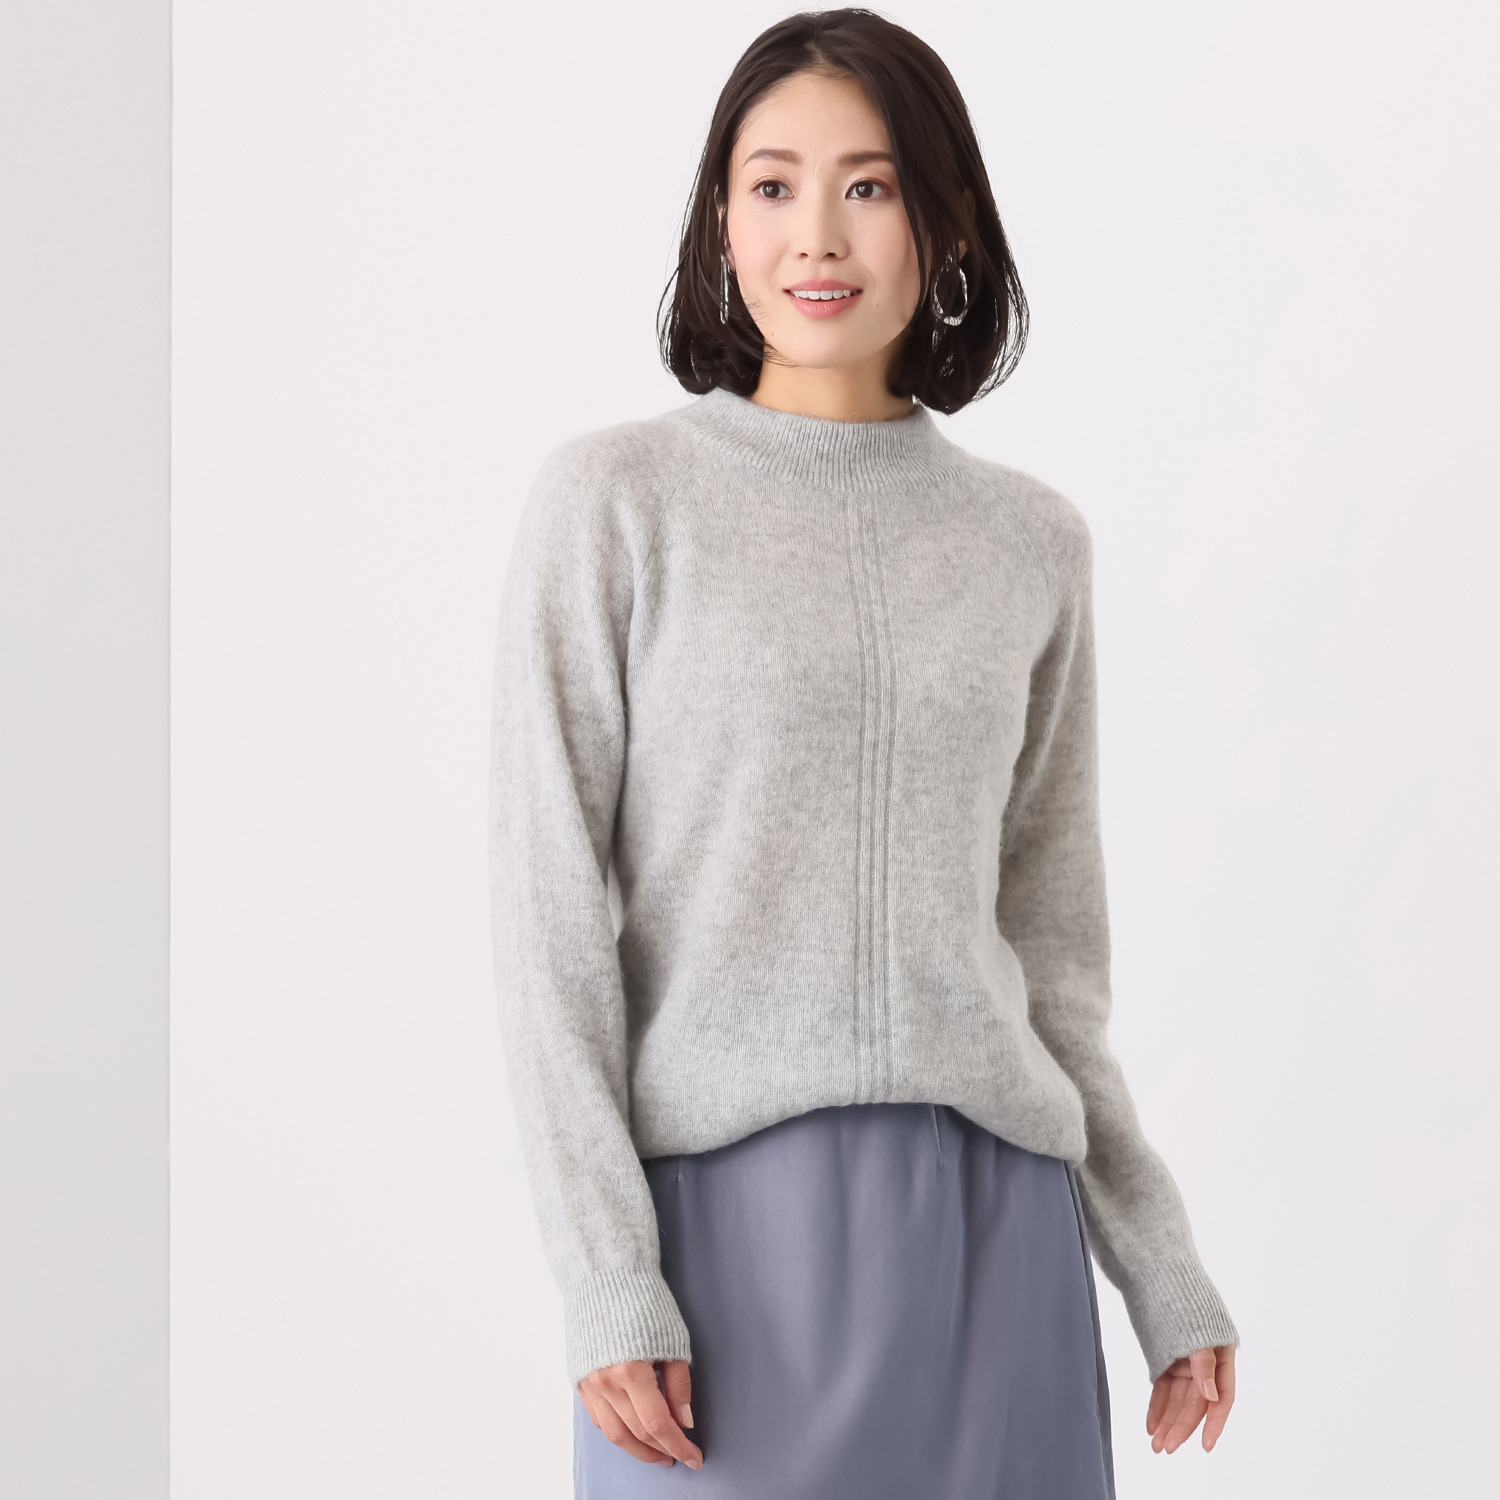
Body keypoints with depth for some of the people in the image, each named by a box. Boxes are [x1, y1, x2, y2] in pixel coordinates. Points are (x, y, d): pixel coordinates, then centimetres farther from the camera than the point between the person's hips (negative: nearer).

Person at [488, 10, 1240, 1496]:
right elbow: (551, 917, -4)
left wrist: (1163, 1269, 11)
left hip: (989, 1209, 3)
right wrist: (607, 1280, -11)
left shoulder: (1033, 543, 9)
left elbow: (1052, 950, 14)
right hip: (725, 1204, -3)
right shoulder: (613, 502, -1)